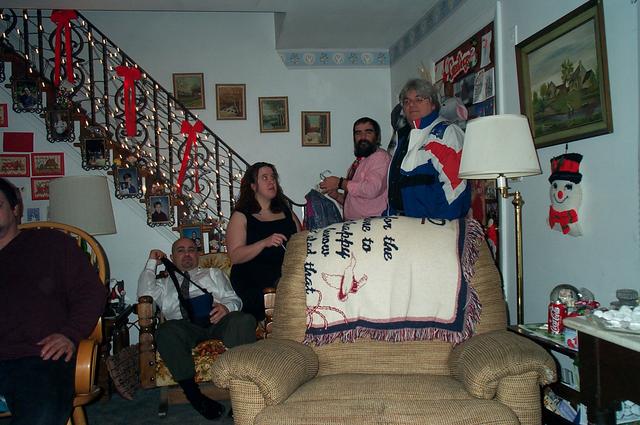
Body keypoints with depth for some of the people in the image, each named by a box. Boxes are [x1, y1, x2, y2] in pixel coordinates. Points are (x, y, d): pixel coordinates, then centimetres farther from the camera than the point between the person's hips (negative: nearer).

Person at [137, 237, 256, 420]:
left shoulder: (214, 274, 33)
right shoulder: (164, 283, 35)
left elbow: (234, 300, 19)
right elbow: (146, 295, 12)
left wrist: (226, 307, -7)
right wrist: (152, 263, 22)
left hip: (216, 319, 0)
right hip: (183, 324, 0)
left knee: (244, 320, -35)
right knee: (166, 331, -37)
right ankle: (194, 396, -29)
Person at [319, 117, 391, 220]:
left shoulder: (380, 157, -4)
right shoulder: (356, 164, 20)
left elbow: (371, 189, -20)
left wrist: (340, 183, -12)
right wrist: (338, 196, 7)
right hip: (352, 223, 7)